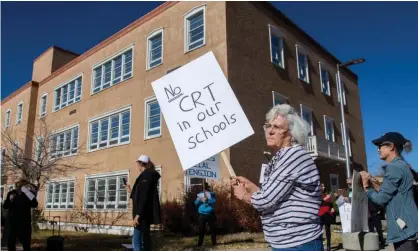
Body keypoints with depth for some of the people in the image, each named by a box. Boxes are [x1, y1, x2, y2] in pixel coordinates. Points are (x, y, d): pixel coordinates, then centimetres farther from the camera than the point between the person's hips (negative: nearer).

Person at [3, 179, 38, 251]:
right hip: (12, 222, 2)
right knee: (11, 242, 7)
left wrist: (30, 193, -21)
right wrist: (10, 200, -15)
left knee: (26, 243, 3)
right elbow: (5, 206, 5)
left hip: (25, 222, -1)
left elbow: (34, 205, -12)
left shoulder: (28, 194, 0)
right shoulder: (11, 193, 5)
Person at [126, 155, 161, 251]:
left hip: (143, 214, -10)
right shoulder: (149, 175, 17)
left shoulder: (146, 175, -13)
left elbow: (144, 197, -21)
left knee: (136, 241, -9)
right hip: (145, 213, 10)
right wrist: (132, 191, 29)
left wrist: (138, 214, -23)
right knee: (144, 239, 13)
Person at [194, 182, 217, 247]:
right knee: (201, 229, 2)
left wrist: (207, 199, -24)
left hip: (210, 214, -1)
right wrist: (198, 200, -15)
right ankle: (200, 243, 8)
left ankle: (214, 242, 13)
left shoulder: (212, 194, 4)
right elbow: (195, 203, 5)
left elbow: (214, 202, -11)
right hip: (202, 214, 1)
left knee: (212, 228, 4)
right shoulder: (200, 194, 11)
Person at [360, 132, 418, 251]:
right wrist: (372, 182, 10)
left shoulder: (394, 167, -16)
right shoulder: (401, 165, 16)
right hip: (405, 226, 10)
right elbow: (388, 194, 18)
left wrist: (366, 187, -1)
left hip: (403, 227, -10)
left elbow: (381, 199, -15)